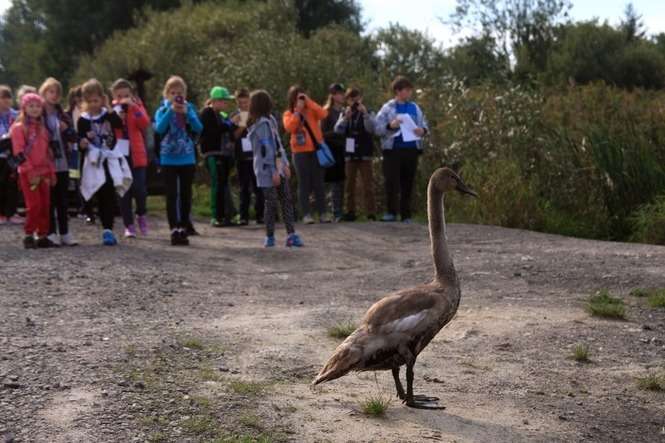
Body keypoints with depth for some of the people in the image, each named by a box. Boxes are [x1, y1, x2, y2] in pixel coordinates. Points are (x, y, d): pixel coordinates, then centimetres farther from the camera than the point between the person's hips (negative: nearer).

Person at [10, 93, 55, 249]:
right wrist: (31, 171, -17)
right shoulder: (19, 127, -4)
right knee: (34, 205, -11)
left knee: (45, 205, 4)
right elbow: (18, 152, -12)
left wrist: (51, 171, 11)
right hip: (28, 173, -6)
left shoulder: (42, 128, 16)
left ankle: (42, 236, 11)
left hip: (44, 172, 6)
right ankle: (29, 236, 0)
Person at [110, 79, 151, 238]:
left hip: (136, 155, 0)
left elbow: (145, 123, -11)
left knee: (139, 189, -9)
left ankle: (141, 215, 19)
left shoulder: (137, 106, 6)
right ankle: (129, 225, 11)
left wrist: (133, 106, -19)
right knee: (124, 192, 3)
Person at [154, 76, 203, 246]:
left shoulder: (190, 109, 5)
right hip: (169, 160, -2)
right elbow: (159, 129, -17)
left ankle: (183, 228, 17)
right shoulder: (162, 111, 1)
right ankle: (174, 230, -3)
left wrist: (186, 113, -20)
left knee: (186, 194, 7)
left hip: (187, 159, 2)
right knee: (172, 194, -4)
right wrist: (171, 110, -21)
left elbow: (199, 128, -9)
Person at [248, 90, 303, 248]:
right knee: (271, 203, -1)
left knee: (286, 201, 3)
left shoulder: (270, 120, 11)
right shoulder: (263, 123, -12)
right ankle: (270, 237, 9)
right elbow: (267, 149, -15)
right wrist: (274, 171, -16)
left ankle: (291, 235, 3)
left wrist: (285, 165, 11)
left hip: (278, 168, 7)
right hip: (267, 170, -7)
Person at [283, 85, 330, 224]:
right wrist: (297, 111, -14)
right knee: (304, 183, 0)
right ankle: (306, 214, 3)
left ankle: (322, 213, 5)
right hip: (300, 152, -1)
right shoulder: (288, 114, 6)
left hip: (316, 150, 1)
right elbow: (289, 128, -14)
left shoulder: (311, 111, 8)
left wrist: (309, 102, -11)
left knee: (318, 182, 2)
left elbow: (323, 114, -13)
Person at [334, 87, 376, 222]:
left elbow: (371, 129, -13)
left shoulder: (367, 113, 4)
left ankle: (371, 213, -7)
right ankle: (350, 212, 11)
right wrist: (346, 117, -18)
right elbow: (337, 130, -6)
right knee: (350, 184, 6)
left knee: (367, 184, -6)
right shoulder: (344, 114, 8)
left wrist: (365, 113, -23)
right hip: (350, 154, 2)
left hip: (365, 154, -2)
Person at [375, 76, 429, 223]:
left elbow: (424, 125, 16)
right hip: (393, 150, -3)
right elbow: (378, 128, -2)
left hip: (411, 150, 3)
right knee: (392, 182, -8)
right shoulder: (388, 108, 2)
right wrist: (390, 126, -20)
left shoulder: (415, 108, 13)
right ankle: (391, 212, -2)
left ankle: (406, 215, 11)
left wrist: (422, 131, -7)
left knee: (408, 183, 5)